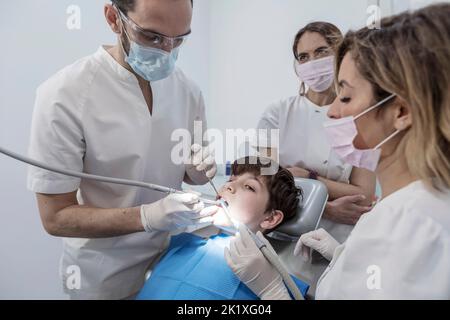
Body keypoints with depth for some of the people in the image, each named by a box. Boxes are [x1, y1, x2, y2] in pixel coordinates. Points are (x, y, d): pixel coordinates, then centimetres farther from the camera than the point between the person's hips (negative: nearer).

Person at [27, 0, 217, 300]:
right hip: (105, 275, -4)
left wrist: (199, 171, -18)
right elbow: (56, 217, -18)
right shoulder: (63, 95, -22)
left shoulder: (188, 90, -8)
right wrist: (146, 216, -32)